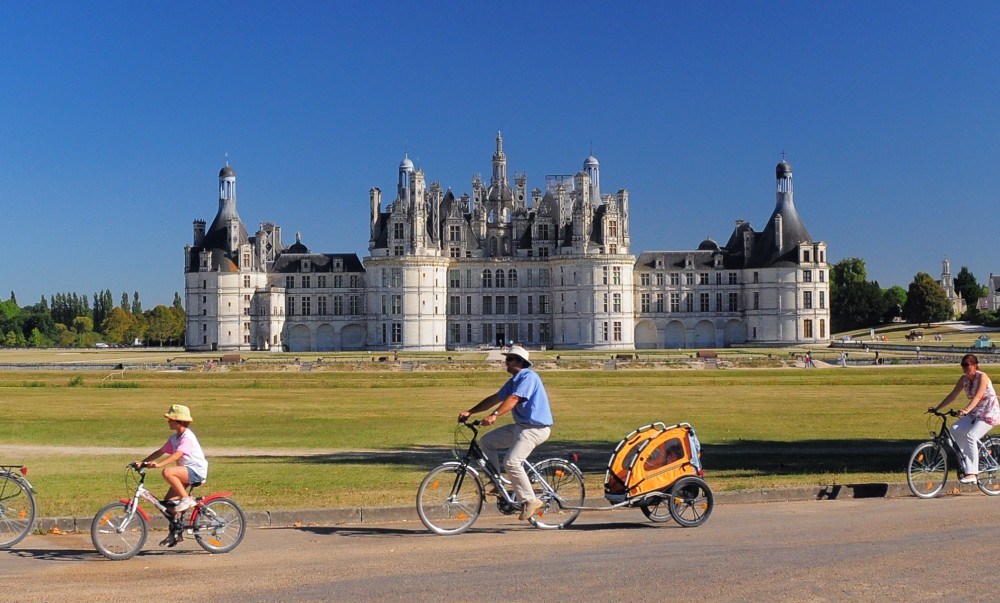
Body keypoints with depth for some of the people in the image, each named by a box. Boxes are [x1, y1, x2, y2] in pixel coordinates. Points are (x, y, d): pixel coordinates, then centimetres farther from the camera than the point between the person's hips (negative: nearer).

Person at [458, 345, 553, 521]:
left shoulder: (528, 377, -14)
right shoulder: (514, 381, 15)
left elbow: (513, 399, -28)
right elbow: (495, 398, 13)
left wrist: (494, 415, -39)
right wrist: (470, 412, 5)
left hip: (536, 428, -10)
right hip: (521, 426, 10)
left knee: (511, 462, -24)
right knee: (486, 442, 6)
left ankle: (531, 501, -14)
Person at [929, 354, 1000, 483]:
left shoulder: (982, 377, -18)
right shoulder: (964, 379, 3)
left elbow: (977, 396, -30)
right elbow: (952, 395, 3)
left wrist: (966, 410, -44)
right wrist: (936, 408, -5)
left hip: (989, 413, -8)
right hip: (975, 413, 8)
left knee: (970, 436, -26)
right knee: (955, 429, -14)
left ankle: (972, 474, -26)